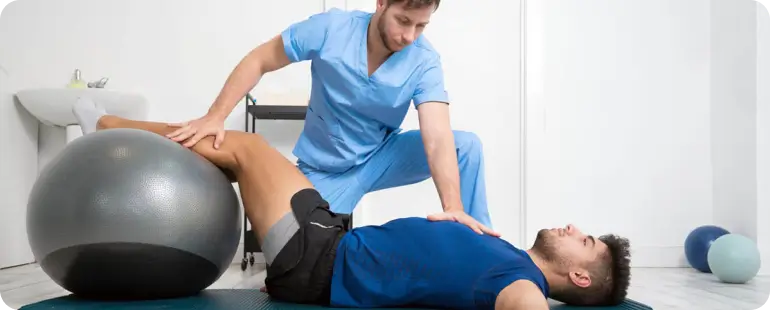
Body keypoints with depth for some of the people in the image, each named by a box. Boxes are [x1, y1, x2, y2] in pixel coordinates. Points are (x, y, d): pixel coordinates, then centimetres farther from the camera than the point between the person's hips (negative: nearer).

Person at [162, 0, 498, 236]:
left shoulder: (424, 61, -21)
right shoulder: (330, 28, -22)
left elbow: (437, 138, -34)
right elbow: (258, 61, -12)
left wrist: (453, 207, -49)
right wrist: (215, 116, -22)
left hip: (381, 157, 1)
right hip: (325, 169, 0)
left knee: (466, 145, -21)